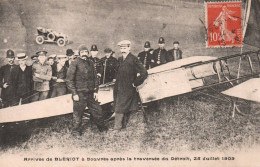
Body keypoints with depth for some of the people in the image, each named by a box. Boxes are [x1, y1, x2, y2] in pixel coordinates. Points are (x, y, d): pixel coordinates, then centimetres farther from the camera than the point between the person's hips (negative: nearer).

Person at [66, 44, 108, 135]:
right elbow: (69, 80, -8)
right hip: (80, 94, -5)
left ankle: (102, 127, 31)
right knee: (78, 114, 3)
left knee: (98, 111, 12)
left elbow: (95, 78, 17)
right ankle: (76, 131, 20)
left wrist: (95, 91, 9)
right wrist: (74, 93, -12)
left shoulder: (90, 63, 11)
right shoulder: (75, 64, -7)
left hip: (90, 93, 5)